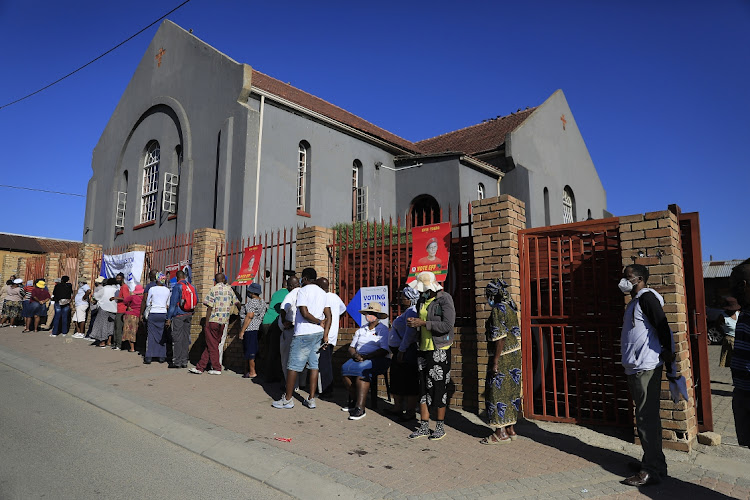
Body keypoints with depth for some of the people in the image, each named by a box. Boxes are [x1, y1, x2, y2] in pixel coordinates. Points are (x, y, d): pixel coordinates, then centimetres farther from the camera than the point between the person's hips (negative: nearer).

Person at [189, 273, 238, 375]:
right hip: (224, 321, 5)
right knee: (210, 344, 10)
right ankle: (200, 367, 14)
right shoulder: (229, 289, 7)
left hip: (213, 320, -5)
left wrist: (206, 324, -8)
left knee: (212, 345, 5)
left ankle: (217, 368, 8)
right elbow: (237, 302, 17)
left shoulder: (213, 289, -6)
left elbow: (210, 308, -11)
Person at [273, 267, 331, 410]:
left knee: (293, 366, 2)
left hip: (303, 334, -7)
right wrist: (325, 334, 4)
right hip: (318, 334, 7)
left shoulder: (303, 291, -8)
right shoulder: (322, 293, 13)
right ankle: (311, 399, 10)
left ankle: (288, 399, 8)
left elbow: (305, 313, -18)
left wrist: (319, 322, -4)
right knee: (314, 365, 8)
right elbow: (328, 316, 7)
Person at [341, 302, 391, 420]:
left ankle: (360, 408, -34)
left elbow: (384, 351, -9)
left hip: (377, 360, -5)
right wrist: (355, 354, -7)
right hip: (359, 358, 5)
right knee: (345, 368, -24)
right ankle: (353, 400, -12)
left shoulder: (384, 330, 3)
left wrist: (366, 356, -17)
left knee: (362, 371, -34)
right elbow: (351, 347, 17)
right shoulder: (360, 330, 21)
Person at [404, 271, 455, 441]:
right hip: (423, 349, 7)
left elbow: (448, 325, -20)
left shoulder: (445, 299, -11)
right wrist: (413, 323, 0)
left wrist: (423, 323, -20)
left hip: (439, 349, -7)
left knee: (439, 388, 1)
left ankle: (440, 427, 15)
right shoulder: (422, 300, 11)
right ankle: (424, 426, 19)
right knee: (424, 387, 10)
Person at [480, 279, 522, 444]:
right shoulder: (511, 308, 12)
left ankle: (501, 433, 5)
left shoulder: (498, 310, -15)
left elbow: (500, 338, -21)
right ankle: (511, 429, 22)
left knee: (498, 392, -1)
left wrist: (495, 361, -20)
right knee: (511, 391, 14)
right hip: (515, 355, 9)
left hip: (503, 356, -9)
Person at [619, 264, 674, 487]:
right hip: (635, 368, 10)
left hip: (646, 368, -10)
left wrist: (667, 354, -15)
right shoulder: (634, 301, 18)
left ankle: (653, 470, 1)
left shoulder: (646, 297, -11)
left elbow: (663, 327, -18)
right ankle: (653, 461, 28)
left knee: (647, 418, -6)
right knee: (646, 417, 17)